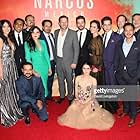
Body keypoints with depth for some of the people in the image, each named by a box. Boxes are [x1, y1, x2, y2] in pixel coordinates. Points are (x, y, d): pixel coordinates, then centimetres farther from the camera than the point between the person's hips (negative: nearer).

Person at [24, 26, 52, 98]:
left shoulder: (43, 42, 6)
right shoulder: (27, 43, -5)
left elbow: (46, 55, 10)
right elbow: (28, 58, -6)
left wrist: (49, 67, 9)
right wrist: (33, 70, -12)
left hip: (45, 67, 4)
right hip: (36, 67, -4)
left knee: (44, 84, 12)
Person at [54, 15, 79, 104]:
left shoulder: (73, 33, -7)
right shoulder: (56, 32, 6)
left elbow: (76, 49, -8)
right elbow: (55, 46, 12)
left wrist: (74, 62, -11)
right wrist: (55, 58, 6)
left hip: (68, 61, -4)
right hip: (58, 60, 4)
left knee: (69, 80, 4)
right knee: (60, 79, 13)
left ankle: (70, 97, 21)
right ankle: (62, 96, 29)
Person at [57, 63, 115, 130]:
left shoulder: (93, 80, -2)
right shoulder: (78, 78, 2)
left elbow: (93, 93, 0)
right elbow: (76, 91, 4)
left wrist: (87, 101, -12)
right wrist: (78, 100, -10)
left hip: (89, 100, -1)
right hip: (79, 100, 2)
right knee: (74, 109, -21)